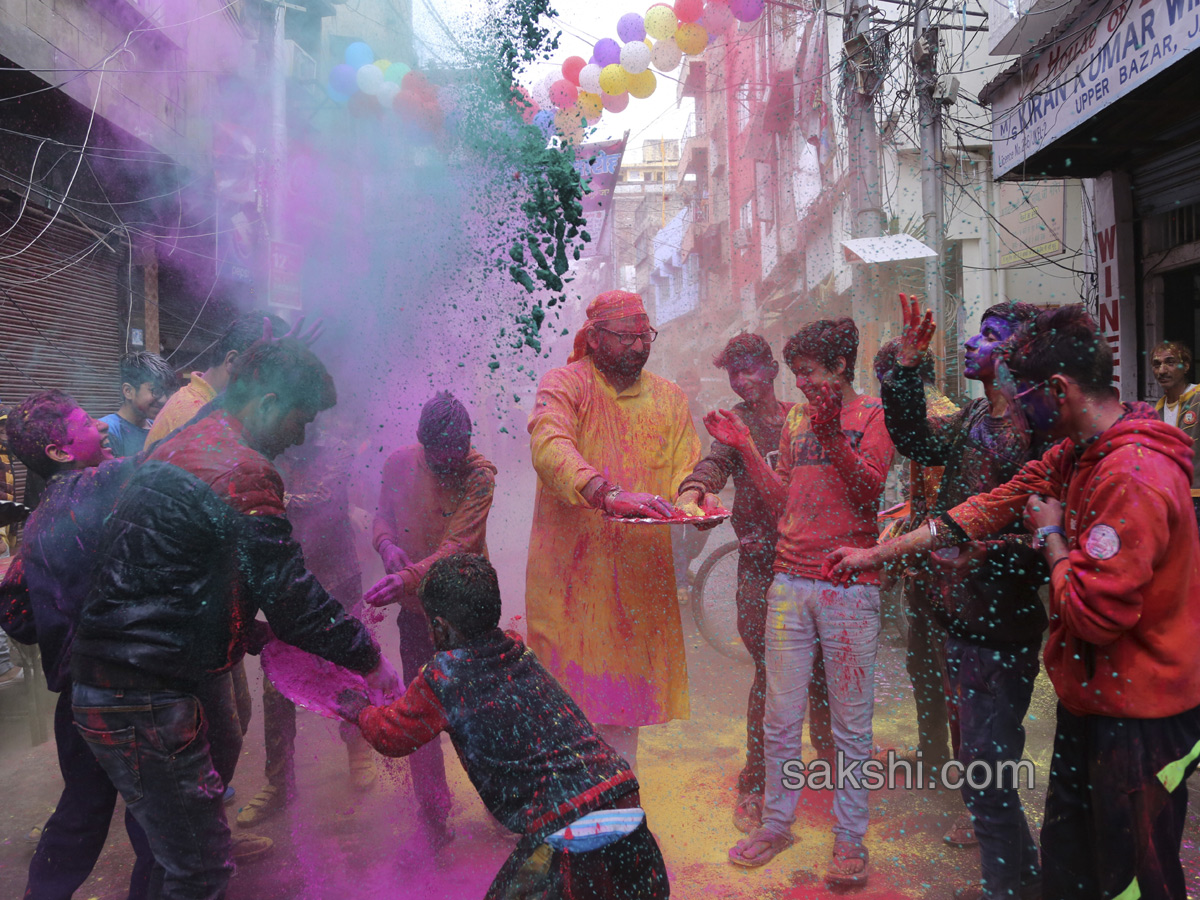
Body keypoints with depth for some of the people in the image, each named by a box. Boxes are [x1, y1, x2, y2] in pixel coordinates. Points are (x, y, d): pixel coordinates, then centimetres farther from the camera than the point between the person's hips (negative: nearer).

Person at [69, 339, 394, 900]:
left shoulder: (181, 449, 14)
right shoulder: (241, 471, -20)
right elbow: (290, 596, -18)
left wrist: (252, 632, 21)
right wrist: (368, 659, -7)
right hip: (145, 701, -11)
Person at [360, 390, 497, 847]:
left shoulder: (480, 474, -15)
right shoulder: (400, 463, -3)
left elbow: (458, 544, -23)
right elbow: (382, 517, 9)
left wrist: (408, 577, -37)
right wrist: (388, 545, -14)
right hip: (415, 609, 3)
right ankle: (432, 811, 25)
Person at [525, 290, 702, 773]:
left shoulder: (669, 398, 12)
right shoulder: (564, 383, -4)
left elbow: (685, 470, 11)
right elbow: (549, 447, -23)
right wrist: (609, 495, -39)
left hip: (639, 574, 4)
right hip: (571, 570, -4)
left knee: (623, 699, 11)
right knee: (568, 697, 3)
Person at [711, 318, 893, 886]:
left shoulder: (873, 417, 2)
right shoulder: (795, 419, 16)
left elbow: (868, 490, -11)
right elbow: (782, 497, 15)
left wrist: (832, 437, -22)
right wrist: (744, 449, 7)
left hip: (849, 585, -4)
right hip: (790, 582, 4)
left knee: (850, 722, 5)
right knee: (780, 718, 9)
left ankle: (849, 839, 19)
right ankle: (776, 824, 25)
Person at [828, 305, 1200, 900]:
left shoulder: (1134, 477, -27)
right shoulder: (1074, 453, 5)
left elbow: (1093, 614, -30)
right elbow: (994, 505, 8)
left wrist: (1051, 535, -12)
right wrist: (876, 554, 7)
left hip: (1139, 721, -9)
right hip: (1091, 698, 9)